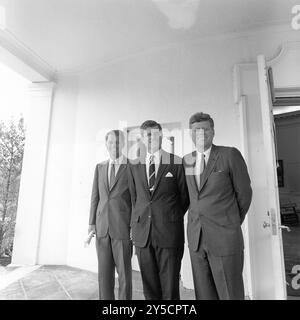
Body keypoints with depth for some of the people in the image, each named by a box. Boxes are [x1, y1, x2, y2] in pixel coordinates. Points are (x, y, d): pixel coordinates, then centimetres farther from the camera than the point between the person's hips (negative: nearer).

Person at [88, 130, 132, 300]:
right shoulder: (100, 167, 11)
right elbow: (95, 196, 11)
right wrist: (92, 222, 6)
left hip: (123, 228, -4)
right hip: (102, 227, 4)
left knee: (124, 272, 6)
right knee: (104, 272, 12)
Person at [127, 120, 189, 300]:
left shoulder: (177, 163, -1)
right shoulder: (134, 166, 9)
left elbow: (185, 197, 7)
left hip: (169, 232, -3)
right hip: (142, 231, 3)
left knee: (170, 287, 5)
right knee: (149, 287, 13)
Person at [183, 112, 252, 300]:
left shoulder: (230, 154, -6)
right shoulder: (187, 160, 7)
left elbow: (244, 193, 0)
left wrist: (233, 223, 8)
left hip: (224, 238, -4)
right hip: (196, 237, 4)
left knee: (230, 294, 8)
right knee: (204, 294, 15)